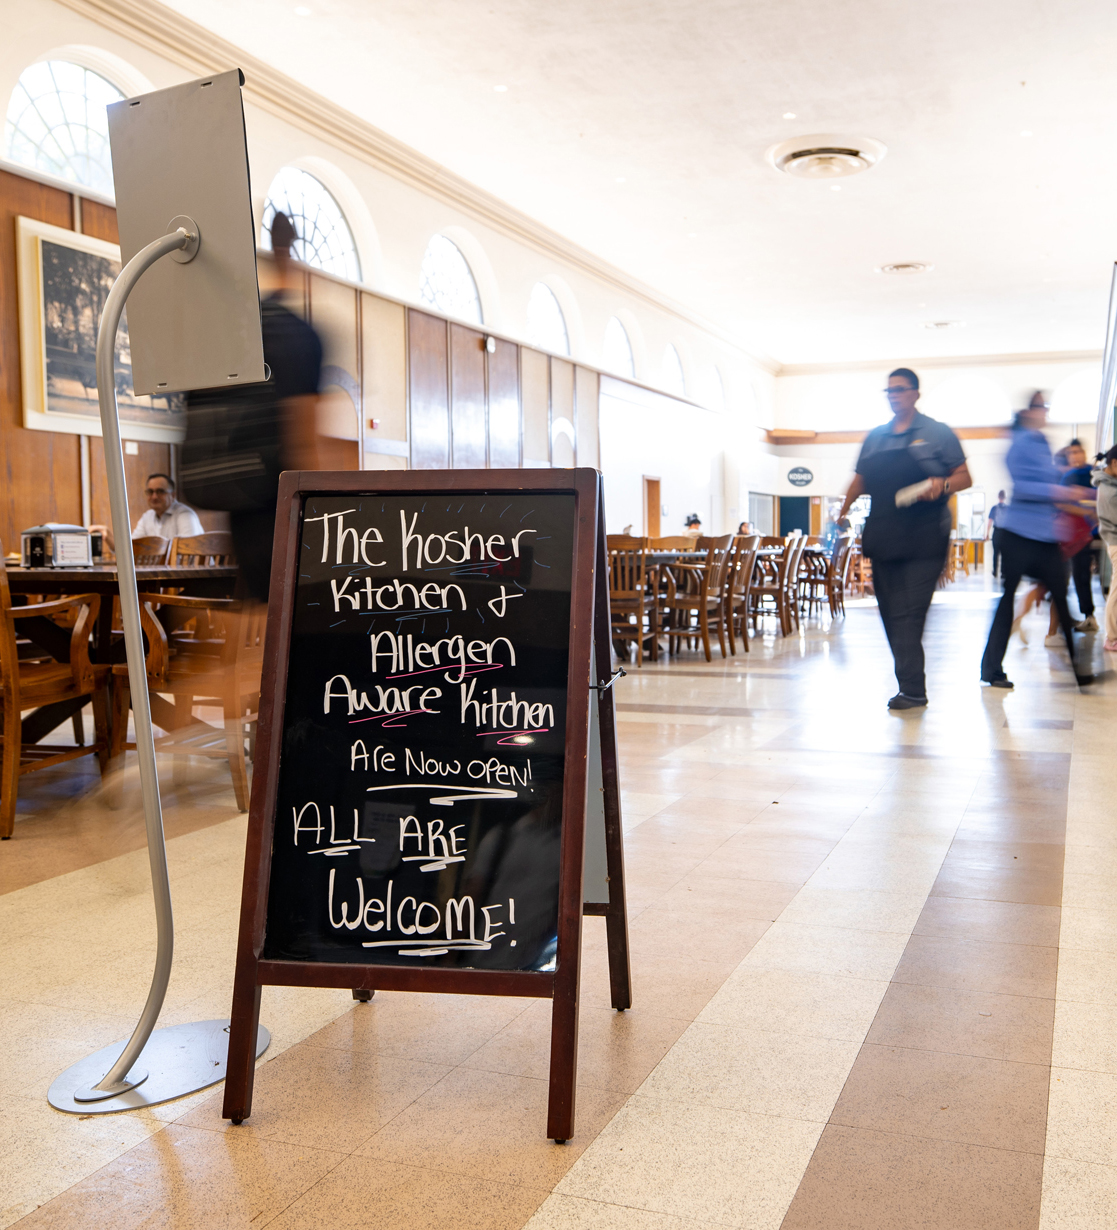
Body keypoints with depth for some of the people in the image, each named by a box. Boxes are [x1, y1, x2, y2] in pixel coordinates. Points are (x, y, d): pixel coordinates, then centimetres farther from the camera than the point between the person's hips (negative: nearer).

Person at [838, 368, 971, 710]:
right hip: (882, 537, 5)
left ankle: (912, 690, -11)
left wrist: (943, 484, -17)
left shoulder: (937, 434, 3)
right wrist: (842, 515, 17)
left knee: (909, 614, -13)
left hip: (924, 539, -5)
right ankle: (911, 687, 15)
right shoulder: (875, 438, 16)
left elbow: (964, 477, 2)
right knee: (891, 613, 5)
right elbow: (860, 481, 24)